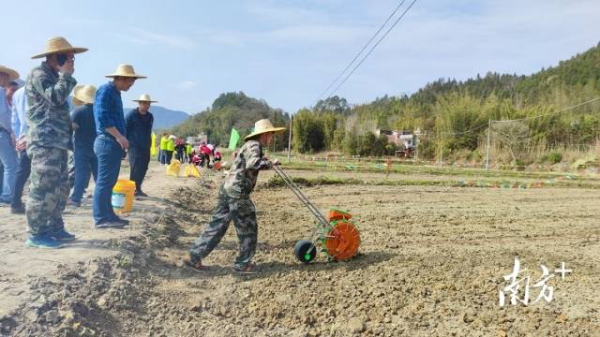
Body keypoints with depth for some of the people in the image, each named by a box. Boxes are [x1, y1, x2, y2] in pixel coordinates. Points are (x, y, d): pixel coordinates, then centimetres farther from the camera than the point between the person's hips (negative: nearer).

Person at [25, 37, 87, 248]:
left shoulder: (53, 76, 23)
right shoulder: (39, 74, -6)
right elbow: (55, 98, -20)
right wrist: (66, 75, -11)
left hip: (58, 142, 10)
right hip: (45, 142, -10)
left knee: (60, 189, 13)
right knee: (43, 189, -8)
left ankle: (54, 228, 21)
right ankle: (36, 234, -1)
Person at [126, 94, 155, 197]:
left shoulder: (150, 116, 13)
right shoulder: (132, 115, -6)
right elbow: (125, 129, -5)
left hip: (146, 148, 6)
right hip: (134, 147, -6)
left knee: (143, 169, 8)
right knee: (135, 169, -11)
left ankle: (138, 189, 18)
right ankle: (132, 189, -4)